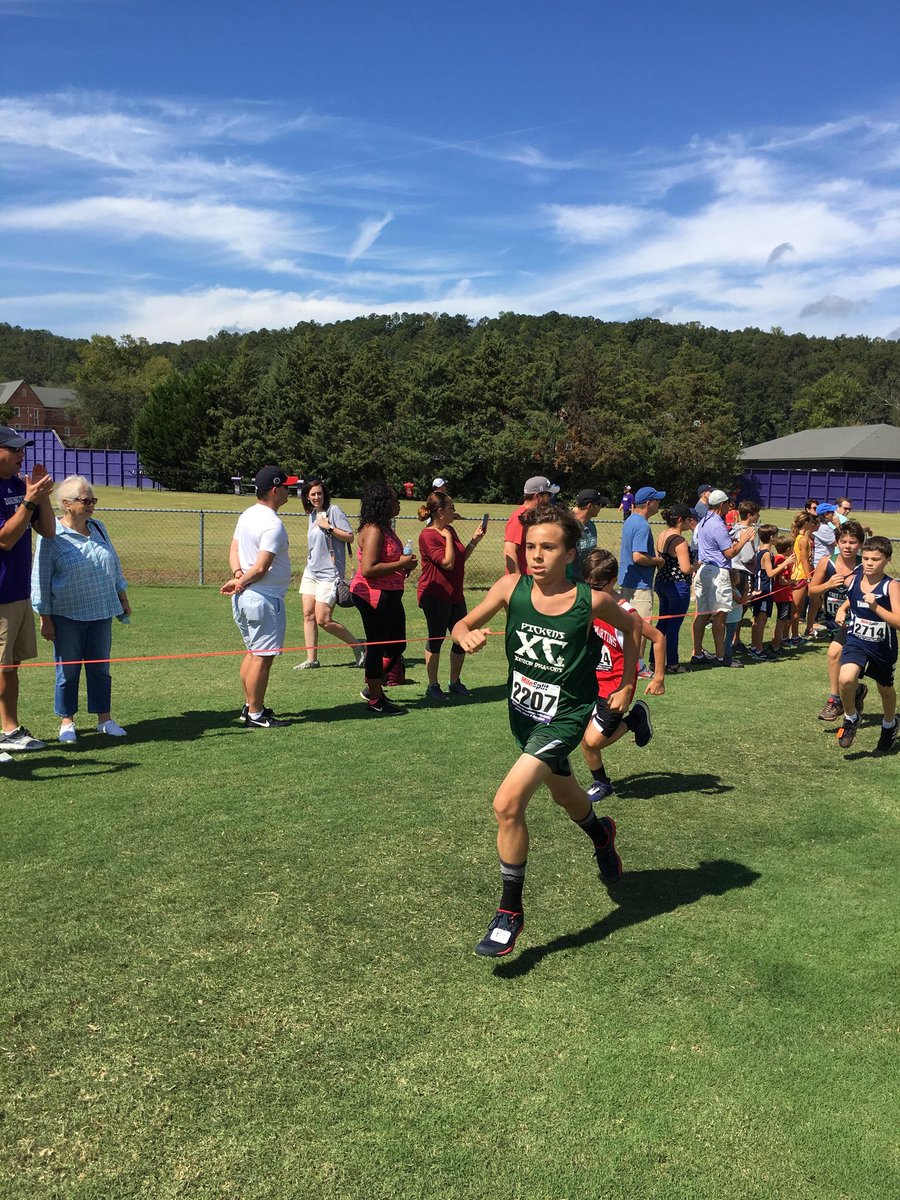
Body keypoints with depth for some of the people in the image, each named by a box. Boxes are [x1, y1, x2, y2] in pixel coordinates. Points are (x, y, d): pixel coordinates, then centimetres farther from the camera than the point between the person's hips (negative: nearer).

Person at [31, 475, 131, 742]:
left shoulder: (98, 528, 8)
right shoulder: (52, 535, -9)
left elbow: (115, 565, 18)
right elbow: (40, 580, -6)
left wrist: (122, 597, 18)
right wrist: (45, 618, -7)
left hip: (101, 613, 5)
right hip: (67, 617, -5)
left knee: (100, 668, 10)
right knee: (68, 670, 5)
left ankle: (104, 718, 20)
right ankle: (66, 721, 19)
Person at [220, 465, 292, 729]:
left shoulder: (246, 515, 11)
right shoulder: (273, 524, -19)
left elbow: (234, 550, 13)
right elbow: (261, 567, -21)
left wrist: (238, 575, -1)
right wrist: (241, 583, -6)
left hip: (244, 598, 10)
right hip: (265, 599, -10)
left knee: (253, 653, 19)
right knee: (262, 657, -2)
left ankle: (250, 706, 27)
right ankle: (255, 715, 4)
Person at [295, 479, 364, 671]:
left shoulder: (334, 511, -8)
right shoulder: (312, 515, 14)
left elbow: (350, 537, -13)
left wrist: (329, 527, -19)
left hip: (329, 573, -8)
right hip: (311, 572, 8)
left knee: (323, 620, -9)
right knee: (308, 615, 2)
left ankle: (358, 646, 8)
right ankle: (311, 659, 8)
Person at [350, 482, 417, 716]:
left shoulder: (384, 528, 14)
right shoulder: (373, 530, -18)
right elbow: (368, 569, -26)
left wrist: (404, 565, 9)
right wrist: (400, 564, -19)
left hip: (389, 595, 11)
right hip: (374, 596, -11)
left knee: (397, 644, 17)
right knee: (377, 647, -1)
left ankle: (373, 688, 30)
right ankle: (375, 702, 10)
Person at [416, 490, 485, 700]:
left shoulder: (450, 531, 12)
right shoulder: (428, 536, -14)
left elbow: (461, 558, 21)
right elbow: (447, 562, -22)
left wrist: (474, 539, 13)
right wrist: (447, 538, -14)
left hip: (455, 595, 8)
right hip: (435, 595, -8)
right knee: (436, 638, 0)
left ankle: (455, 683, 23)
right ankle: (433, 686, 12)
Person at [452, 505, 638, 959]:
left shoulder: (591, 601, -18)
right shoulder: (511, 588, -13)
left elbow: (632, 628, 2)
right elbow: (463, 624, -3)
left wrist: (627, 686, 5)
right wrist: (467, 636, -26)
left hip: (565, 717, -5)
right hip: (523, 713, 5)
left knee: (508, 803, -20)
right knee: (564, 794, 28)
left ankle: (510, 911, 0)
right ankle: (600, 832, 64)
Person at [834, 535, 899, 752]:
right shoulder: (854, 580, -4)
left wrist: (875, 606, -33)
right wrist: (841, 611, -1)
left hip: (882, 647, -1)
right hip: (856, 641, 2)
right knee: (846, 679, -25)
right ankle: (851, 718, 4)